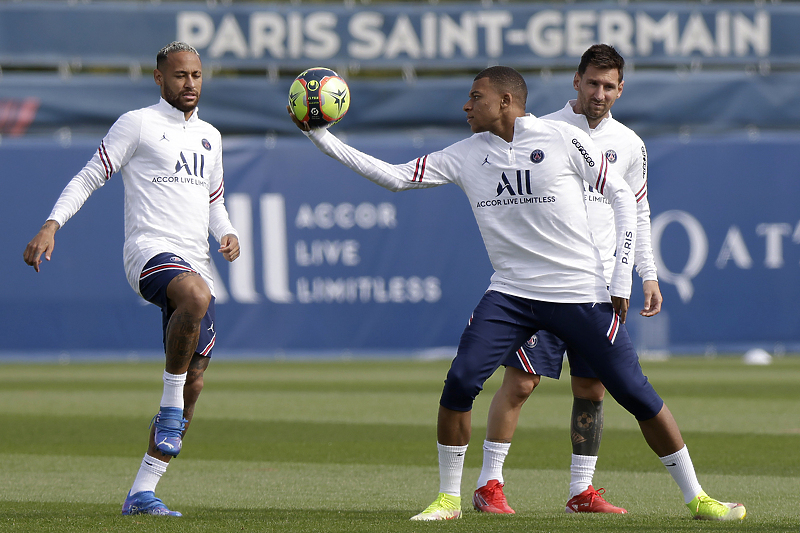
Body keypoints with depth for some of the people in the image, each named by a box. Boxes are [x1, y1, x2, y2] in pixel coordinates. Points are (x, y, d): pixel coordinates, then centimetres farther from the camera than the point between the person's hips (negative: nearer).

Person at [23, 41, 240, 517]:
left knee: (194, 384, 1)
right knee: (196, 296, -42)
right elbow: (90, 177, 2)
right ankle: (169, 401, -24)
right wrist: (51, 225, -11)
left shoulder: (209, 136, 22)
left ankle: (142, 492, 7)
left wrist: (227, 234, 9)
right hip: (150, 251, -7)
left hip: (196, 261, 7)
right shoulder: (137, 124, 3)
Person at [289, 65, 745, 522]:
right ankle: (449, 498, 1)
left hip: (582, 293, -3)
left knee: (636, 393, -5)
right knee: (460, 381, -15)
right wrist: (319, 136, -2)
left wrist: (621, 279, -6)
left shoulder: (565, 140, -6)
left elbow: (623, 197, -1)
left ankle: (696, 497, 8)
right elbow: (395, 176, 5)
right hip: (510, 293, 3)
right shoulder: (466, 155, 5)